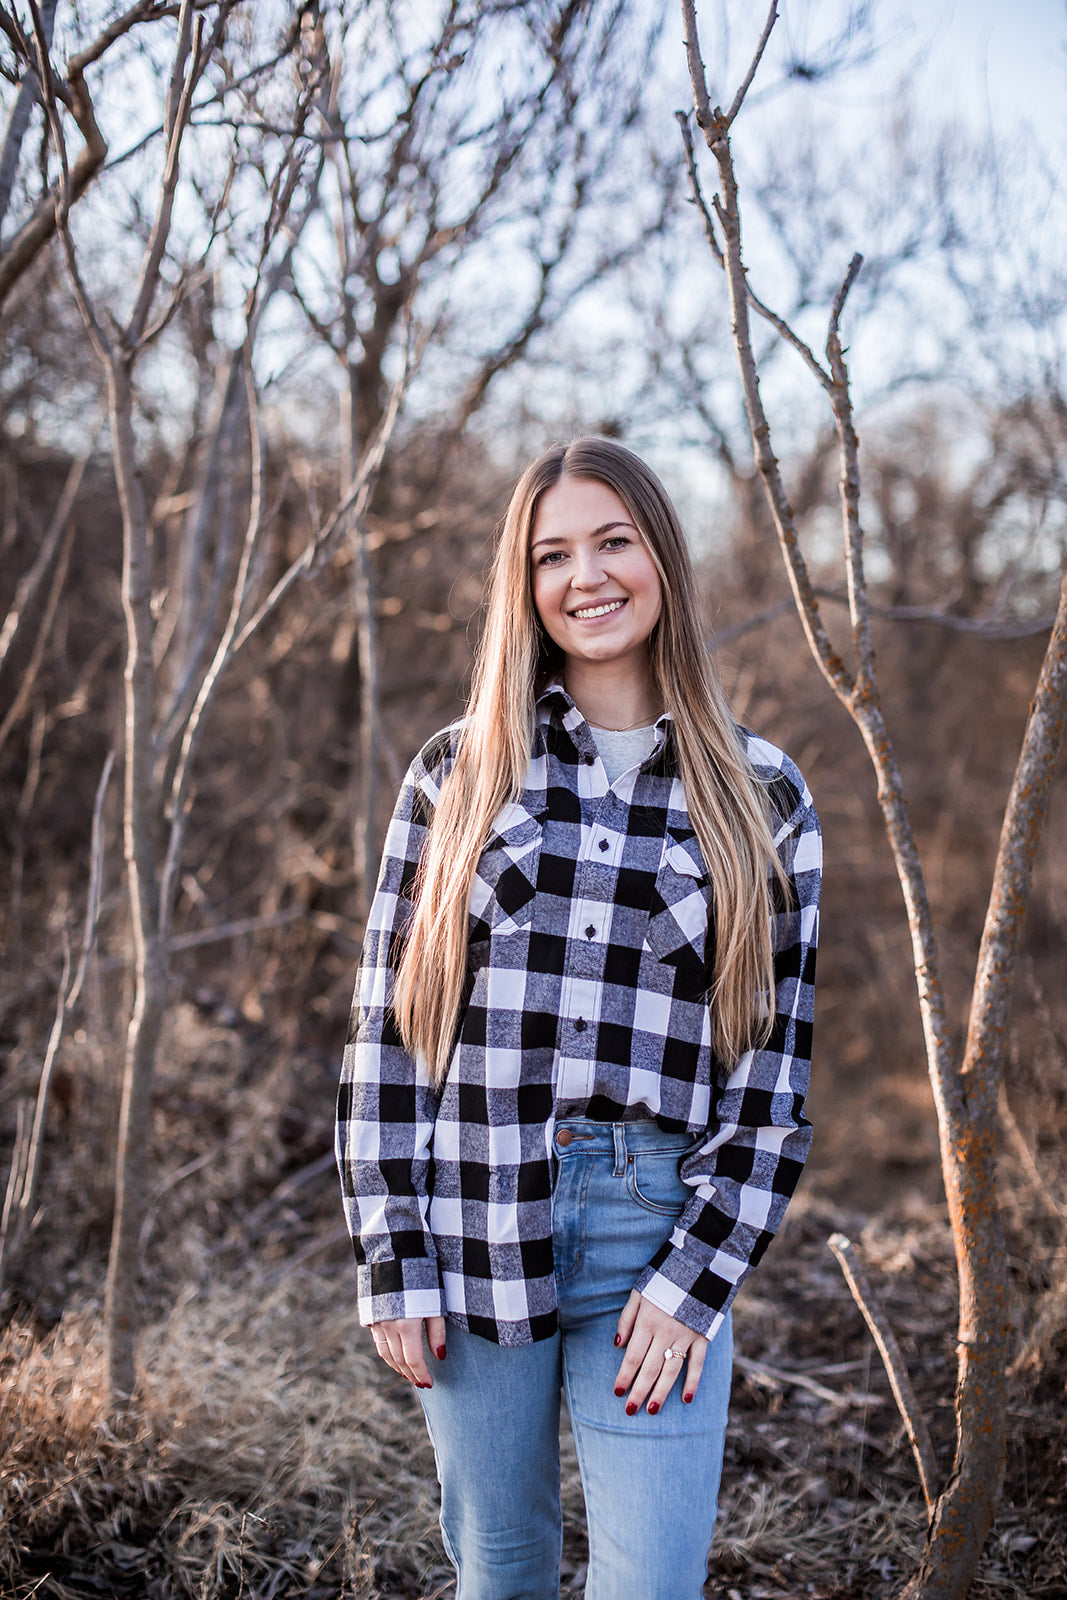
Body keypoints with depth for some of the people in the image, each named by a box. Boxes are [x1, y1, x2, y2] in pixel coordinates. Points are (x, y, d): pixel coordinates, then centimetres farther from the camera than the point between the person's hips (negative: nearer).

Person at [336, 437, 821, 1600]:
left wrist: (696, 1278, -6)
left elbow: (777, 1067, 1)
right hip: (478, 1227, 1)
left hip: (659, 1236, -1)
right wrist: (392, 1260, -2)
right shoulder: (459, 774, 4)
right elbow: (388, 1028, 3)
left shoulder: (760, 799, 3)